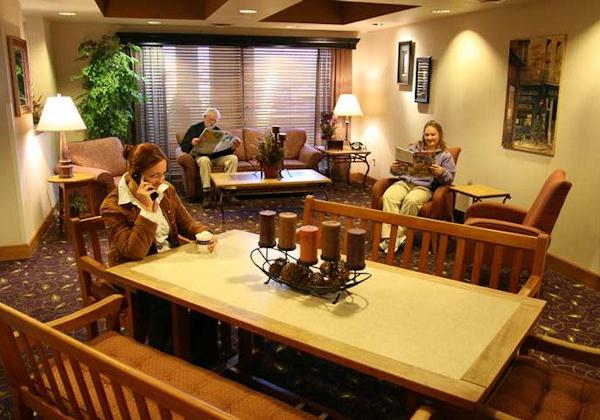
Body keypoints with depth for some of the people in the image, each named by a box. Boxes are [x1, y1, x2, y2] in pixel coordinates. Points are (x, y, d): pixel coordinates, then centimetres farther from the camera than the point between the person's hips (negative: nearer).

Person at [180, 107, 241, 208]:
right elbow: (183, 147, 0)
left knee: (233, 158, -22)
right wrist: (191, 143, -22)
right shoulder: (194, 129, 8)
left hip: (217, 157, 4)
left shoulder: (218, 131, 18)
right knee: (204, 160, -38)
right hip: (201, 156, -4)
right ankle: (207, 194, -40)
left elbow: (225, 149, 13)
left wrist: (233, 146, -9)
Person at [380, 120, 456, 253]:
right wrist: (394, 169, -2)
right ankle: (389, 236, -38)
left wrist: (441, 173, -19)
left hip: (425, 187, -2)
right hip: (404, 182, 3)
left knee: (411, 201, -38)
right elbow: (402, 168, 21)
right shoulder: (413, 148, 20)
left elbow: (450, 178, 3)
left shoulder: (445, 155, 11)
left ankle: (398, 236, -27)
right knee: (388, 197, -31)